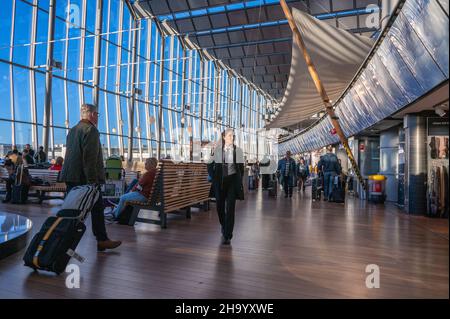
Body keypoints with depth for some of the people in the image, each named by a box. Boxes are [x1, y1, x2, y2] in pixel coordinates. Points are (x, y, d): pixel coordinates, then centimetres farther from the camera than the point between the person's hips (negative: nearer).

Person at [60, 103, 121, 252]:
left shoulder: (72, 130, 16)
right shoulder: (91, 130, -13)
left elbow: (70, 153, 20)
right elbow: (90, 157, -20)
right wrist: (93, 180, -20)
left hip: (71, 176, 9)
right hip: (85, 178, -9)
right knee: (97, 209, 1)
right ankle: (102, 240, 8)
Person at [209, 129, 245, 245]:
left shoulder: (238, 150, 2)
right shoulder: (217, 150, 2)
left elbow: (241, 167, 7)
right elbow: (210, 165, 10)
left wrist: (239, 181, 3)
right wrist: (214, 177, 2)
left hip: (232, 181, -1)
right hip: (219, 182, 1)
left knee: (230, 208, -5)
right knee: (220, 206, 10)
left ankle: (227, 235, 3)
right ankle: (224, 226, 39)